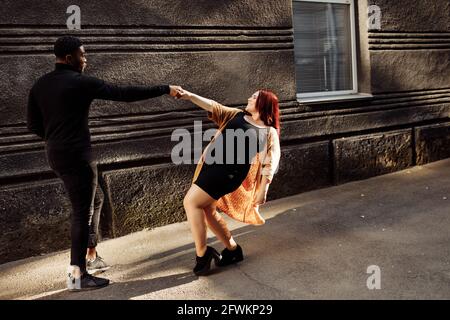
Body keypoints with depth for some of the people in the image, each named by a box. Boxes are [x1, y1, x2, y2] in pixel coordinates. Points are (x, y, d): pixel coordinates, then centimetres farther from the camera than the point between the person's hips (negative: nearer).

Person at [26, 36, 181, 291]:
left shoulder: (40, 85, 11)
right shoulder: (81, 82, -13)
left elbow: (33, 123, 13)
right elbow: (124, 94, -14)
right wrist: (165, 90, -9)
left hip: (56, 154, 9)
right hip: (76, 155, -9)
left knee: (95, 199, 22)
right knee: (83, 210, -3)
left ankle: (90, 253, 26)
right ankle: (77, 274, 1)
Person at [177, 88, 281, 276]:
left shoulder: (269, 133, 3)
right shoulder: (236, 115, 19)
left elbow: (270, 163, -4)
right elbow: (213, 106, 13)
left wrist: (262, 190, -13)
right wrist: (190, 96, -1)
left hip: (228, 171, -7)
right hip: (211, 164, 7)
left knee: (191, 202, -14)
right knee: (206, 210, 12)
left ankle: (202, 254, -1)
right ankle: (233, 250, 28)